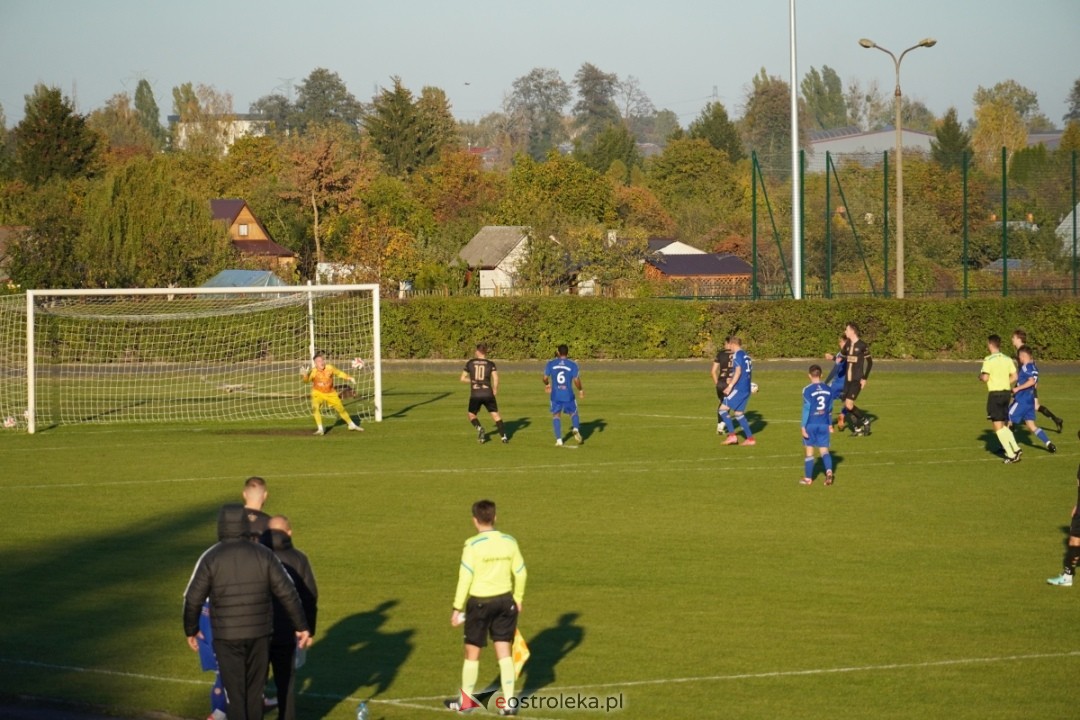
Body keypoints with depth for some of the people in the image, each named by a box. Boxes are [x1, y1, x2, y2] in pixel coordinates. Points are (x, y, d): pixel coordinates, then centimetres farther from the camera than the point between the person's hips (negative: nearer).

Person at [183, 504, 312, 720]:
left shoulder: (210, 558, -10)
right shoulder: (263, 555, -5)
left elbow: (193, 599, -8)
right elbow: (288, 593, -5)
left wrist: (191, 630, 8)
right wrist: (302, 627, 4)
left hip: (226, 637, -2)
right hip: (259, 634, 2)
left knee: (235, 694, 4)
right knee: (255, 691, 15)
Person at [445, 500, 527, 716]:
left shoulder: (473, 545, -14)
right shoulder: (509, 542, -1)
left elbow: (465, 578, -14)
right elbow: (520, 573, 6)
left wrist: (457, 608, -7)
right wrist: (518, 599, 20)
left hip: (479, 602, -4)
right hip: (505, 601, 4)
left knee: (472, 653, 11)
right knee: (504, 652, 8)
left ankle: (465, 701, 23)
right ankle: (509, 702, 6)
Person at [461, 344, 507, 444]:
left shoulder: (470, 363, 5)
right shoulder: (490, 364, 2)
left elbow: (463, 378, 8)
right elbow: (495, 377, -11)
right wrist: (495, 389, 4)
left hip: (475, 395, 0)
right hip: (488, 394, 0)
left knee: (471, 415, 17)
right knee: (495, 414, 10)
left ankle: (479, 428, -12)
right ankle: (503, 436, -1)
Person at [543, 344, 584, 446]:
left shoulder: (551, 363, 0)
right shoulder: (572, 364, -4)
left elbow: (545, 378, 1)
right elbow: (576, 380, -8)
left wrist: (547, 384, 24)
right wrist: (580, 390, 11)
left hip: (555, 395, 0)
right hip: (568, 395, 0)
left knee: (556, 415, 11)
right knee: (573, 413, 18)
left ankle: (559, 439, 0)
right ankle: (576, 429, -9)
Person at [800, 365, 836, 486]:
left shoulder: (808, 390, -11)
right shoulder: (828, 389, 4)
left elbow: (806, 409, -12)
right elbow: (830, 409, 12)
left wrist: (803, 426, -8)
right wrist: (830, 424, 22)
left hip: (811, 424, -3)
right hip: (824, 424, 3)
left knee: (809, 450, 8)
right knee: (824, 450, 6)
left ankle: (808, 478, 16)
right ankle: (829, 471, -20)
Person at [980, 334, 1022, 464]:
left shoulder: (989, 360, -12)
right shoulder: (1007, 359, 6)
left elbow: (985, 378, -19)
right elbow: (1014, 377, 5)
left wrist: (980, 376, 4)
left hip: (994, 394, -7)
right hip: (1007, 392, 7)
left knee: (998, 426, -1)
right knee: (1002, 425, 20)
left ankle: (1011, 455, -6)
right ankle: (1016, 449, 10)